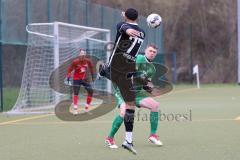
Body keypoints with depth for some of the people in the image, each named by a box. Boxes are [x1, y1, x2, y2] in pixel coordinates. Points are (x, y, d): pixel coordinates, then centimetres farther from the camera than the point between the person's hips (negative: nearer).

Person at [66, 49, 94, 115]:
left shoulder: (88, 61, -5)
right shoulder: (75, 62, -17)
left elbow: (91, 68, 13)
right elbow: (70, 69, -13)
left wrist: (92, 76, 19)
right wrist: (68, 76, -27)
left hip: (84, 78, 4)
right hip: (76, 79, -4)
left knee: (90, 91, -2)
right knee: (76, 93, -13)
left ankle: (87, 108, 10)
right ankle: (75, 109, -12)